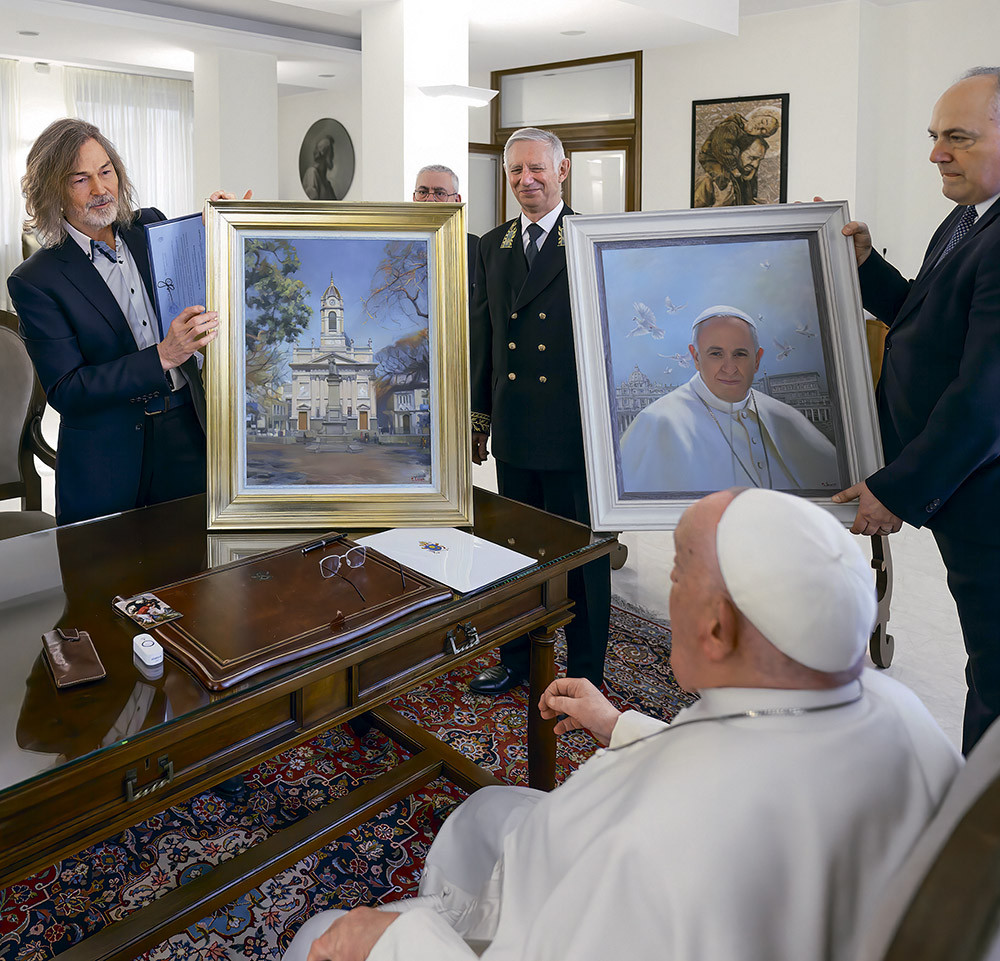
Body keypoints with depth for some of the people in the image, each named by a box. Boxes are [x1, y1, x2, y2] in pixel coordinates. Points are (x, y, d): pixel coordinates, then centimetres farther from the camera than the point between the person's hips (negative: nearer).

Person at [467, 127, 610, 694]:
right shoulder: (493, 245, 11)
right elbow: (483, 337, 15)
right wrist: (479, 416, 15)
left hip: (575, 433, -5)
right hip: (513, 432, 5)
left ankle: (585, 674, 24)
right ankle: (516, 658, 35)